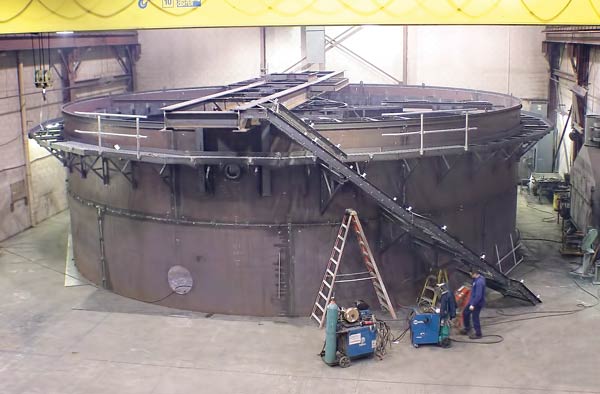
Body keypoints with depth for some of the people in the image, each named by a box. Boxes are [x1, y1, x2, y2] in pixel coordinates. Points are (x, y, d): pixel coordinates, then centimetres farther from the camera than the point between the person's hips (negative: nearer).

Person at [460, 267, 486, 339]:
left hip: (477, 303, -10)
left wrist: (473, 305, -26)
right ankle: (467, 328, 36)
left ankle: (478, 334, 19)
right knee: (465, 313, 20)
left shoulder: (479, 282, -30)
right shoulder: (477, 279, 4)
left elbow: (478, 295, -31)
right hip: (472, 301, 10)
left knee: (475, 318, 3)